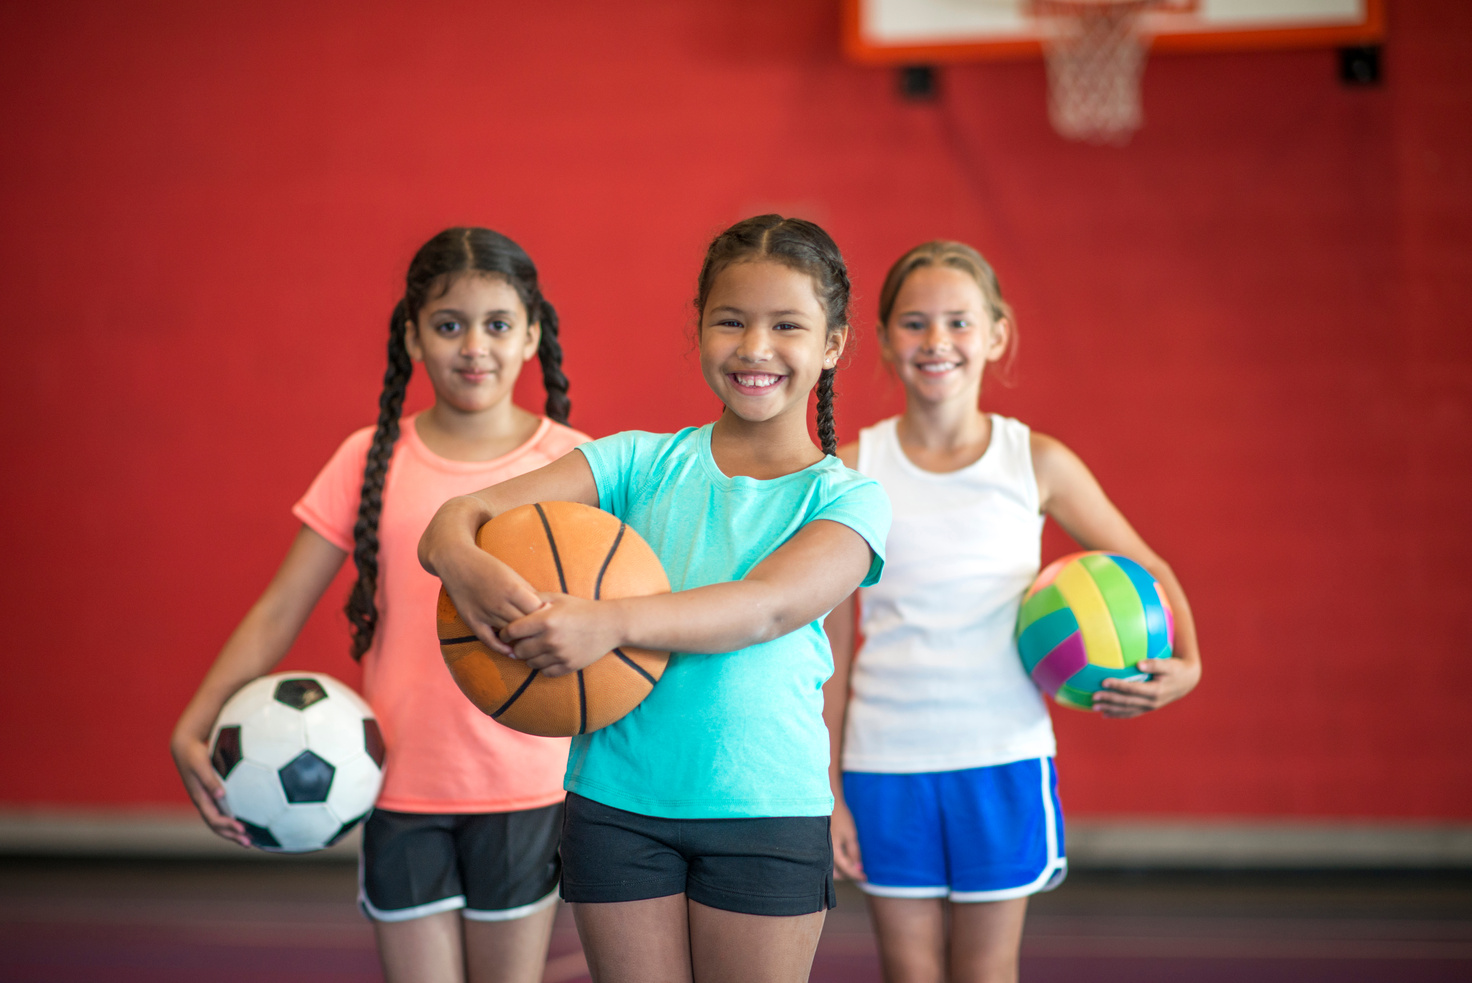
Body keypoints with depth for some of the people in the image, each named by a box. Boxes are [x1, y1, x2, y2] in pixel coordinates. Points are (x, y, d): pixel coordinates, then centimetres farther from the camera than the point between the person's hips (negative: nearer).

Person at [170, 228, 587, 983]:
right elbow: (280, 610, 0)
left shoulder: (571, 463, -1)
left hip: (523, 786, 0)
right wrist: (194, 728, -9)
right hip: (401, 786, 1)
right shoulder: (370, 461, 1)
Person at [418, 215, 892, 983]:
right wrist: (463, 562, -32)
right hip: (616, 799, 2)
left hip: (766, 811, -1)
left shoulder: (847, 499, -1)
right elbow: (461, 513, -6)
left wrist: (612, 621, -38)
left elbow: (766, 608, -21)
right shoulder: (644, 463, 5)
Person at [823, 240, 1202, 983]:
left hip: (1003, 760, 0)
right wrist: (828, 792, 1)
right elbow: (832, 644, 2)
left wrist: (1184, 663, -10)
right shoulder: (853, 471, -1)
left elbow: (1145, 572, 9)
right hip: (885, 762, 0)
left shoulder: (1037, 463, 0)